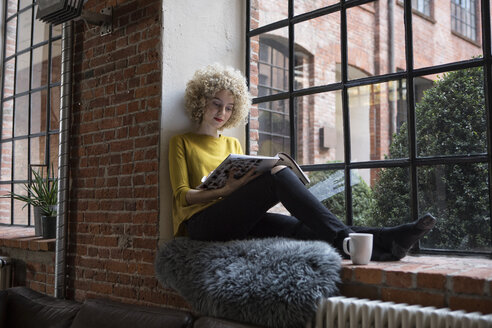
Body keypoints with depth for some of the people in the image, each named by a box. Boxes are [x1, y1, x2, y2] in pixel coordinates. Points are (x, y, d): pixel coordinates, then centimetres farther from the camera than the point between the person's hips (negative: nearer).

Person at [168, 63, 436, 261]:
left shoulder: (233, 144, 28)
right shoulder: (181, 143, 13)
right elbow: (183, 195, 1)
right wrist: (226, 190, -16)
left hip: (238, 223, 5)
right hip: (202, 222, -5)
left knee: (301, 227, -26)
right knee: (278, 174, -28)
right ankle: (343, 238, -38)